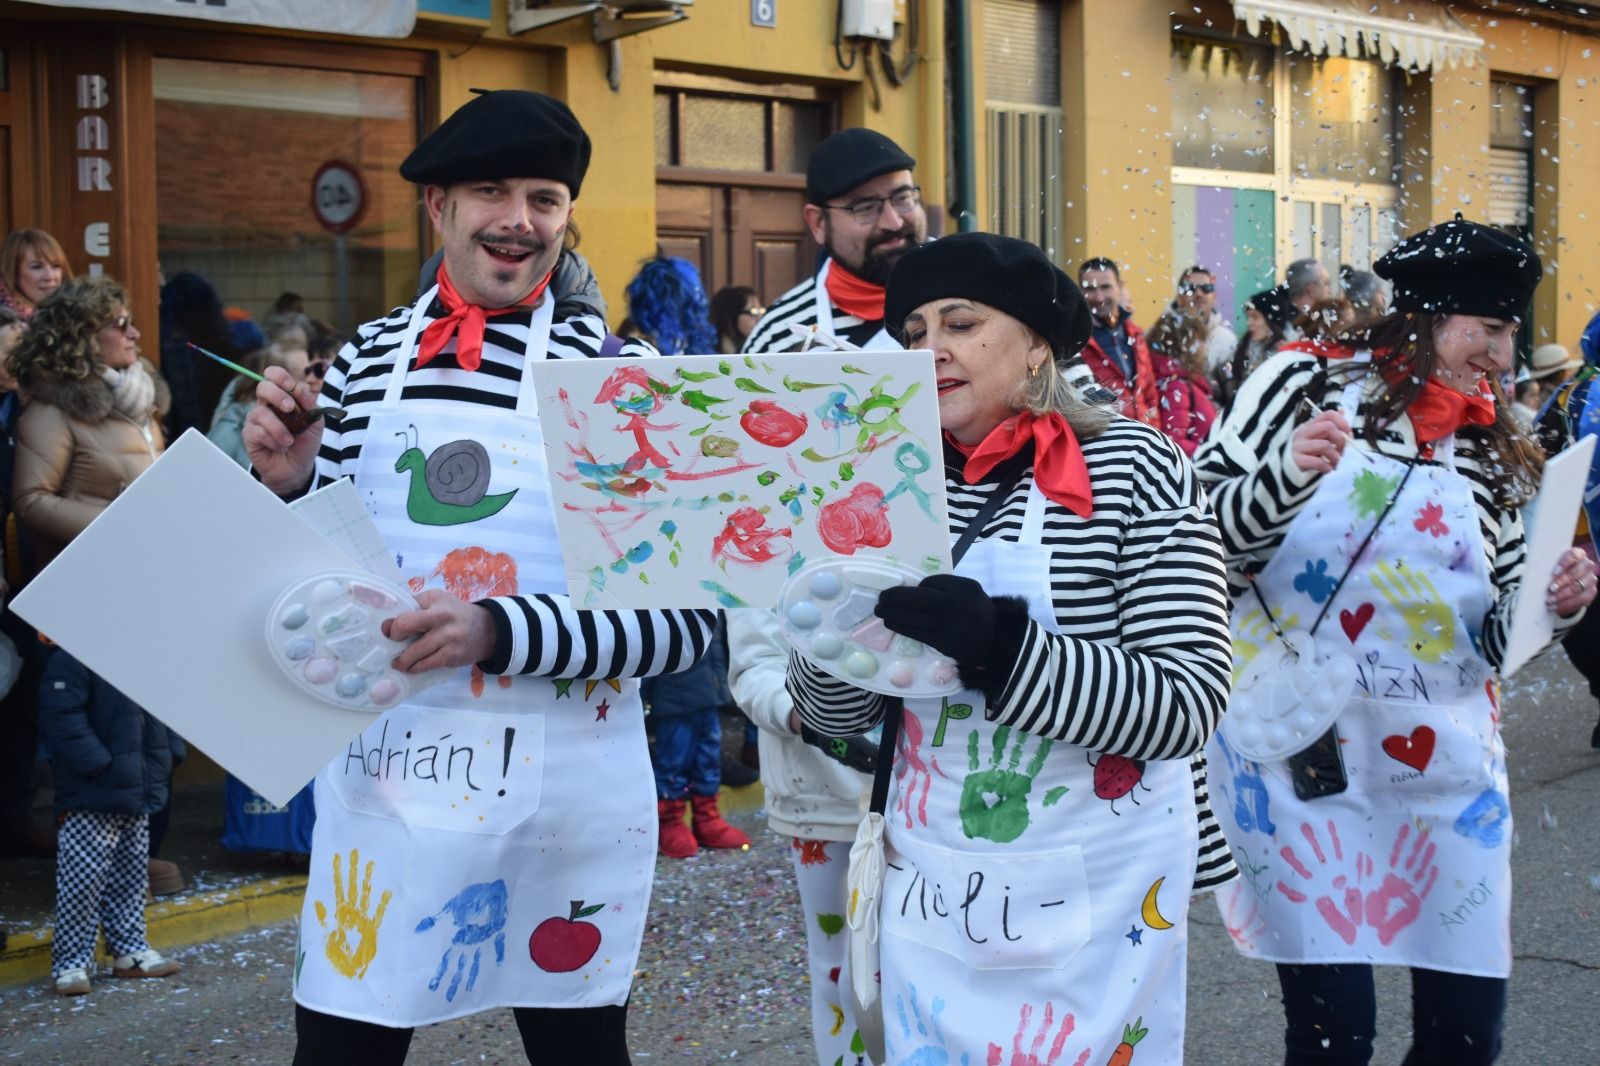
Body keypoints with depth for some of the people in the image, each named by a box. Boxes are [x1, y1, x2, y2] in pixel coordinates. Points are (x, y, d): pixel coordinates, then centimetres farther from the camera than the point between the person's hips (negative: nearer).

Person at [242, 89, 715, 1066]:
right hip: (381, 778, 3)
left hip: (561, 793, -3)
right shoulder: (370, 361, 5)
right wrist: (289, 483, -6)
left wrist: (501, 631, -23)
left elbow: (688, 611, -12)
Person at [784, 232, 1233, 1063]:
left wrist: (1001, 644, -31)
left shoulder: (1136, 470, -12)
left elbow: (1185, 705, -19)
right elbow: (841, 712, 5)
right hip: (928, 891, 4)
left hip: (1095, 900, -4)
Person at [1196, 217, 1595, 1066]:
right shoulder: (1306, 382, -2)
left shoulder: (1489, 451, 12)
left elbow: (1499, 633, 15)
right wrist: (1286, 475, -23)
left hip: (1444, 759, 5)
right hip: (1301, 749, -5)